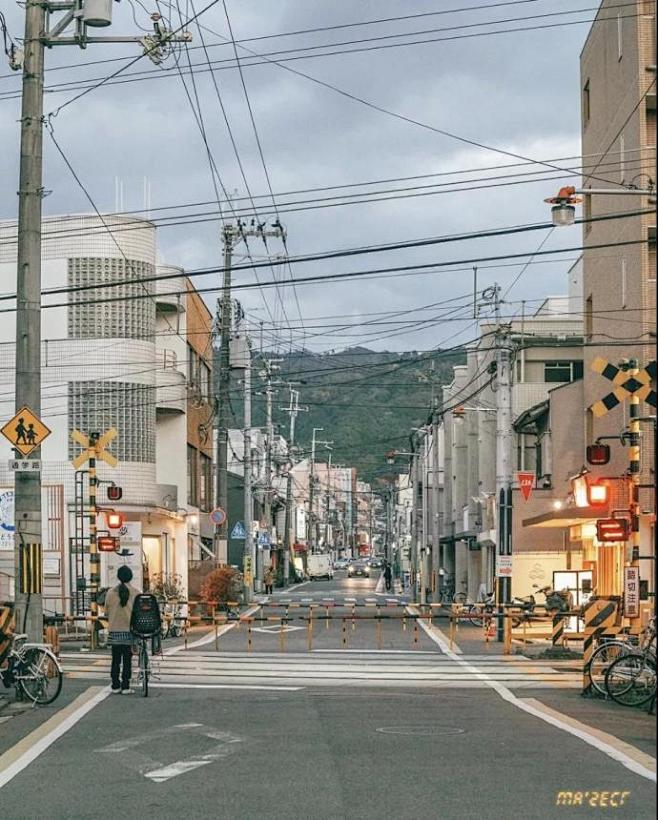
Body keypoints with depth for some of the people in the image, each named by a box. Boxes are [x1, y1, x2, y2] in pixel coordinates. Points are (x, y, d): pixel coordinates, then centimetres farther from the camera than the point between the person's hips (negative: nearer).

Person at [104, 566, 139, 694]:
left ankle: (115, 686, 9)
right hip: (130, 630, -1)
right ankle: (125, 687, 2)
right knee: (127, 660, 3)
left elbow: (106, 611, 4)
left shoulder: (111, 592, -2)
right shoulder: (135, 593, -5)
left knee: (116, 660, 9)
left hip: (114, 631, 1)